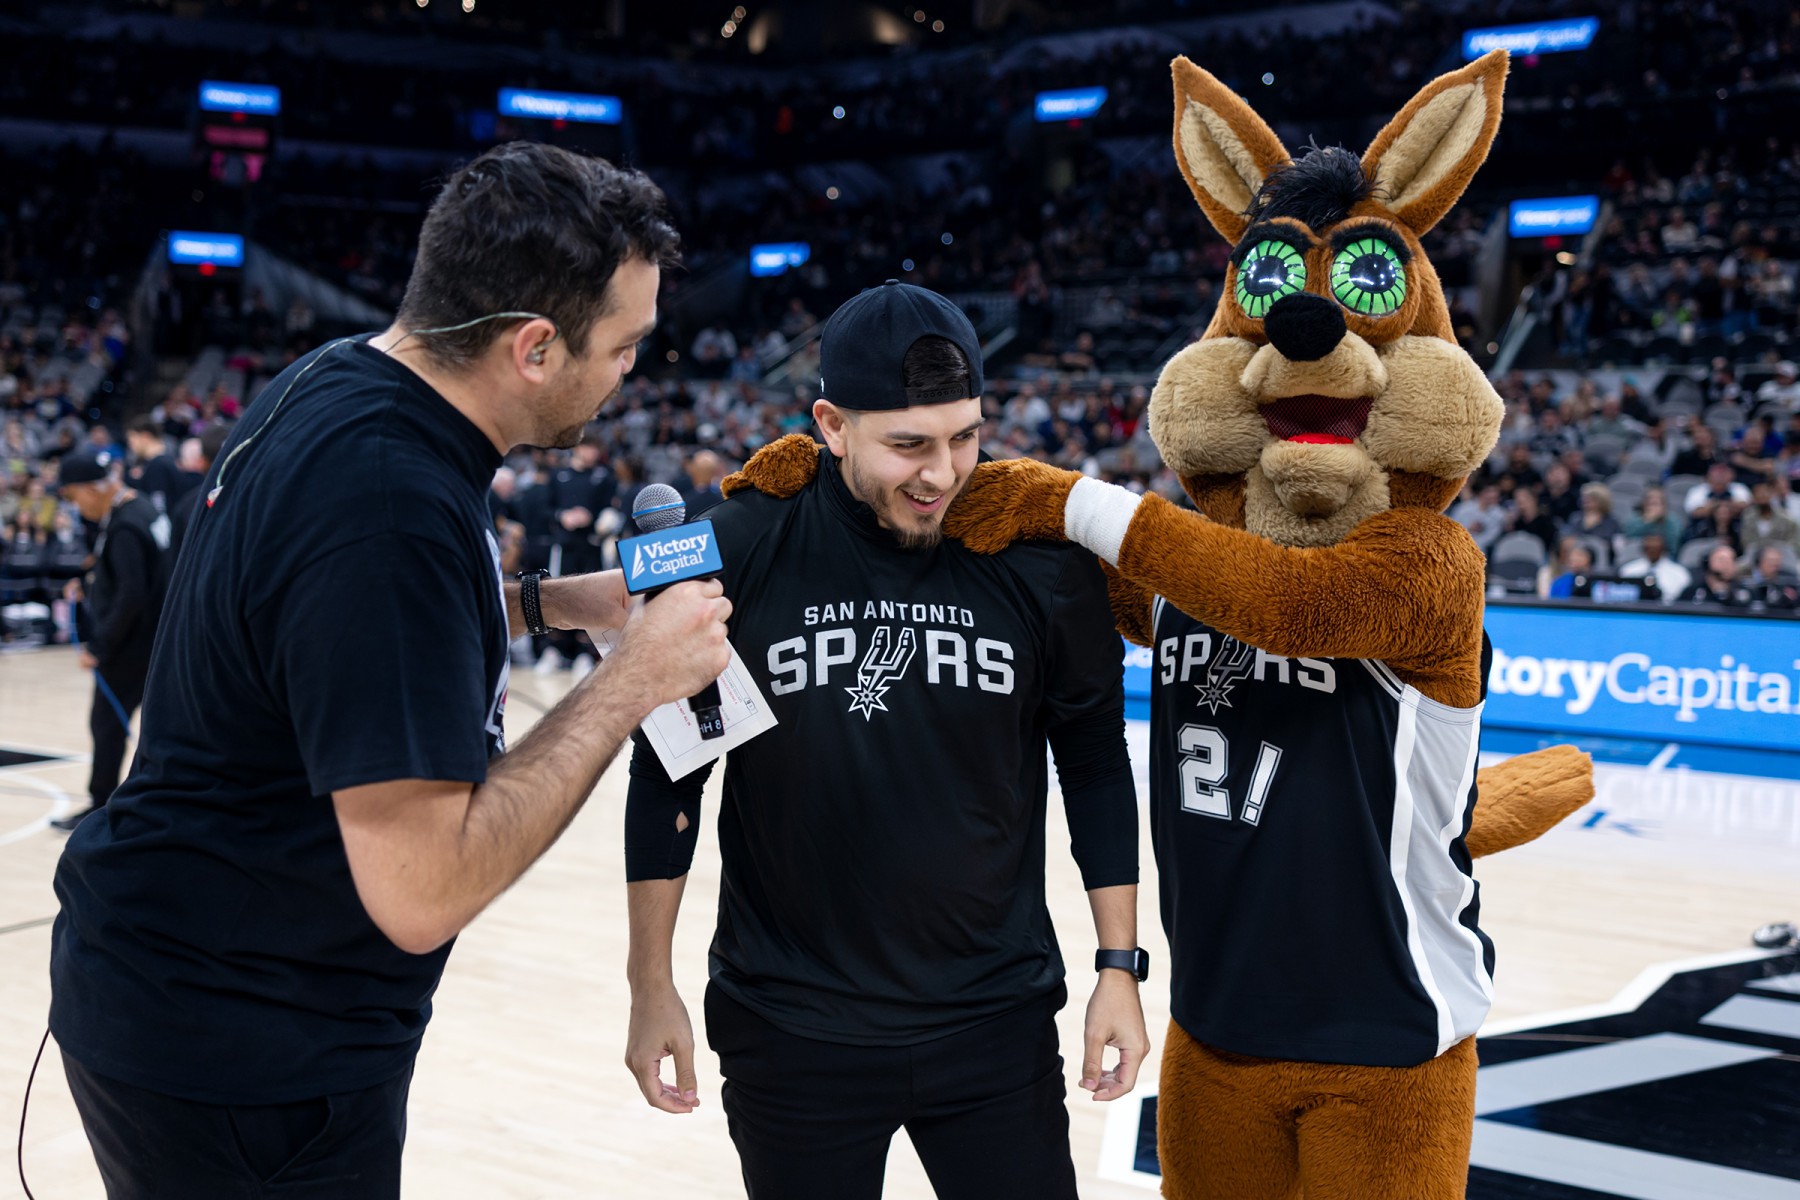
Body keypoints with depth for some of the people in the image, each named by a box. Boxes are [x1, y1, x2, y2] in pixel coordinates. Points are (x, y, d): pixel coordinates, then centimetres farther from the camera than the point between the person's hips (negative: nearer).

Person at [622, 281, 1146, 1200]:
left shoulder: (1042, 560, -8)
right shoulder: (734, 554, -11)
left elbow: (1095, 763, 5)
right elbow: (670, 777, 0)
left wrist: (1119, 965, 4)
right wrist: (651, 985, 1)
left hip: (996, 1017, 1)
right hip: (792, 1030, -1)